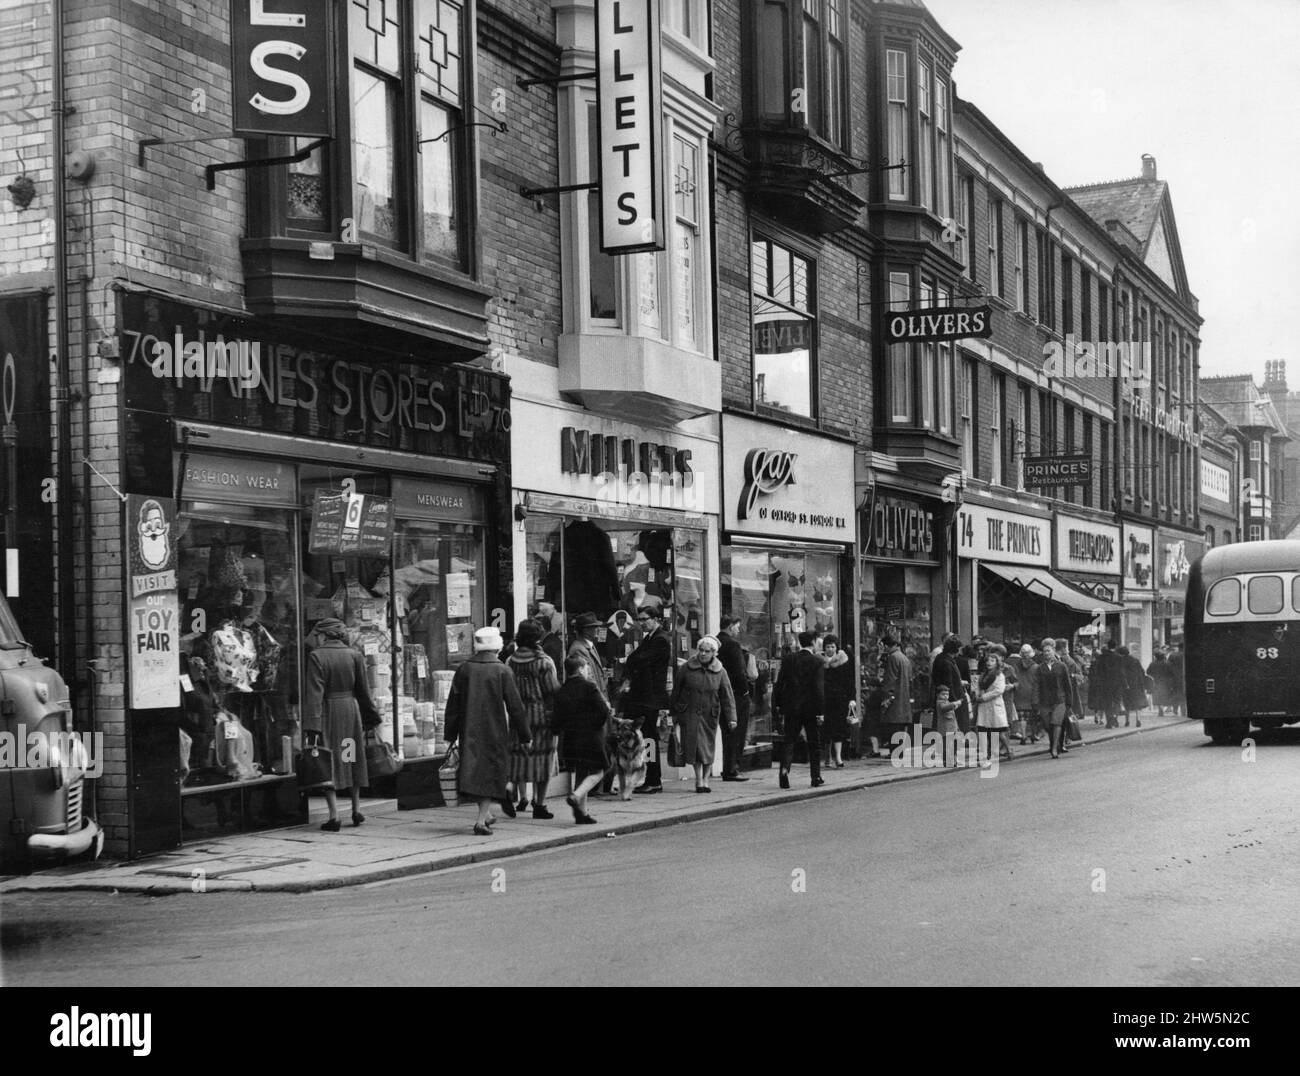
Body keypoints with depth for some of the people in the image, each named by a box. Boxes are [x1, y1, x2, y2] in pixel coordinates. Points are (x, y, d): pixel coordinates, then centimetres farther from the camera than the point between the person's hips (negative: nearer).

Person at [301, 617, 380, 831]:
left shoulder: (316, 657, -11)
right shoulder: (355, 655, 2)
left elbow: (314, 693, -16)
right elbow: (363, 690, 6)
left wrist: (311, 726, -18)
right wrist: (371, 717, 14)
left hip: (327, 712, -4)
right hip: (351, 709, 4)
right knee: (353, 760, 18)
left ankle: (334, 816, -4)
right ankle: (356, 810, 24)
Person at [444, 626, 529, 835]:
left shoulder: (464, 669, 1)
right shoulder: (502, 671, -8)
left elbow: (453, 704, 4)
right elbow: (515, 706, -6)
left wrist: (450, 734, 11)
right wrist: (524, 735, 2)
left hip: (469, 731, 3)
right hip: (495, 731, -3)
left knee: (473, 770, 14)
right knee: (492, 771, 4)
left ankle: (485, 813, 15)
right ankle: (481, 819, -4)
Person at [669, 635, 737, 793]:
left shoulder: (720, 672, 2)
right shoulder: (687, 668, 0)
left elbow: (727, 697, 1)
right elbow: (676, 691, 6)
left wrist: (731, 718, -7)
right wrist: (674, 713, 6)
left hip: (709, 715, 1)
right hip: (689, 714, -1)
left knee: (708, 748, 2)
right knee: (694, 745, -6)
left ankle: (705, 779, 17)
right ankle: (698, 779, 5)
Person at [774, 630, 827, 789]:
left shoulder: (788, 659, 1)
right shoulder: (817, 661, -8)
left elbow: (780, 683, 2)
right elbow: (819, 688, -11)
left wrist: (778, 704, 9)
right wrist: (820, 711, -9)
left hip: (791, 708, 2)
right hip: (810, 708, -2)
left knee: (788, 740, 5)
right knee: (814, 744, 10)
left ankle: (785, 768, -17)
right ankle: (816, 777, 14)